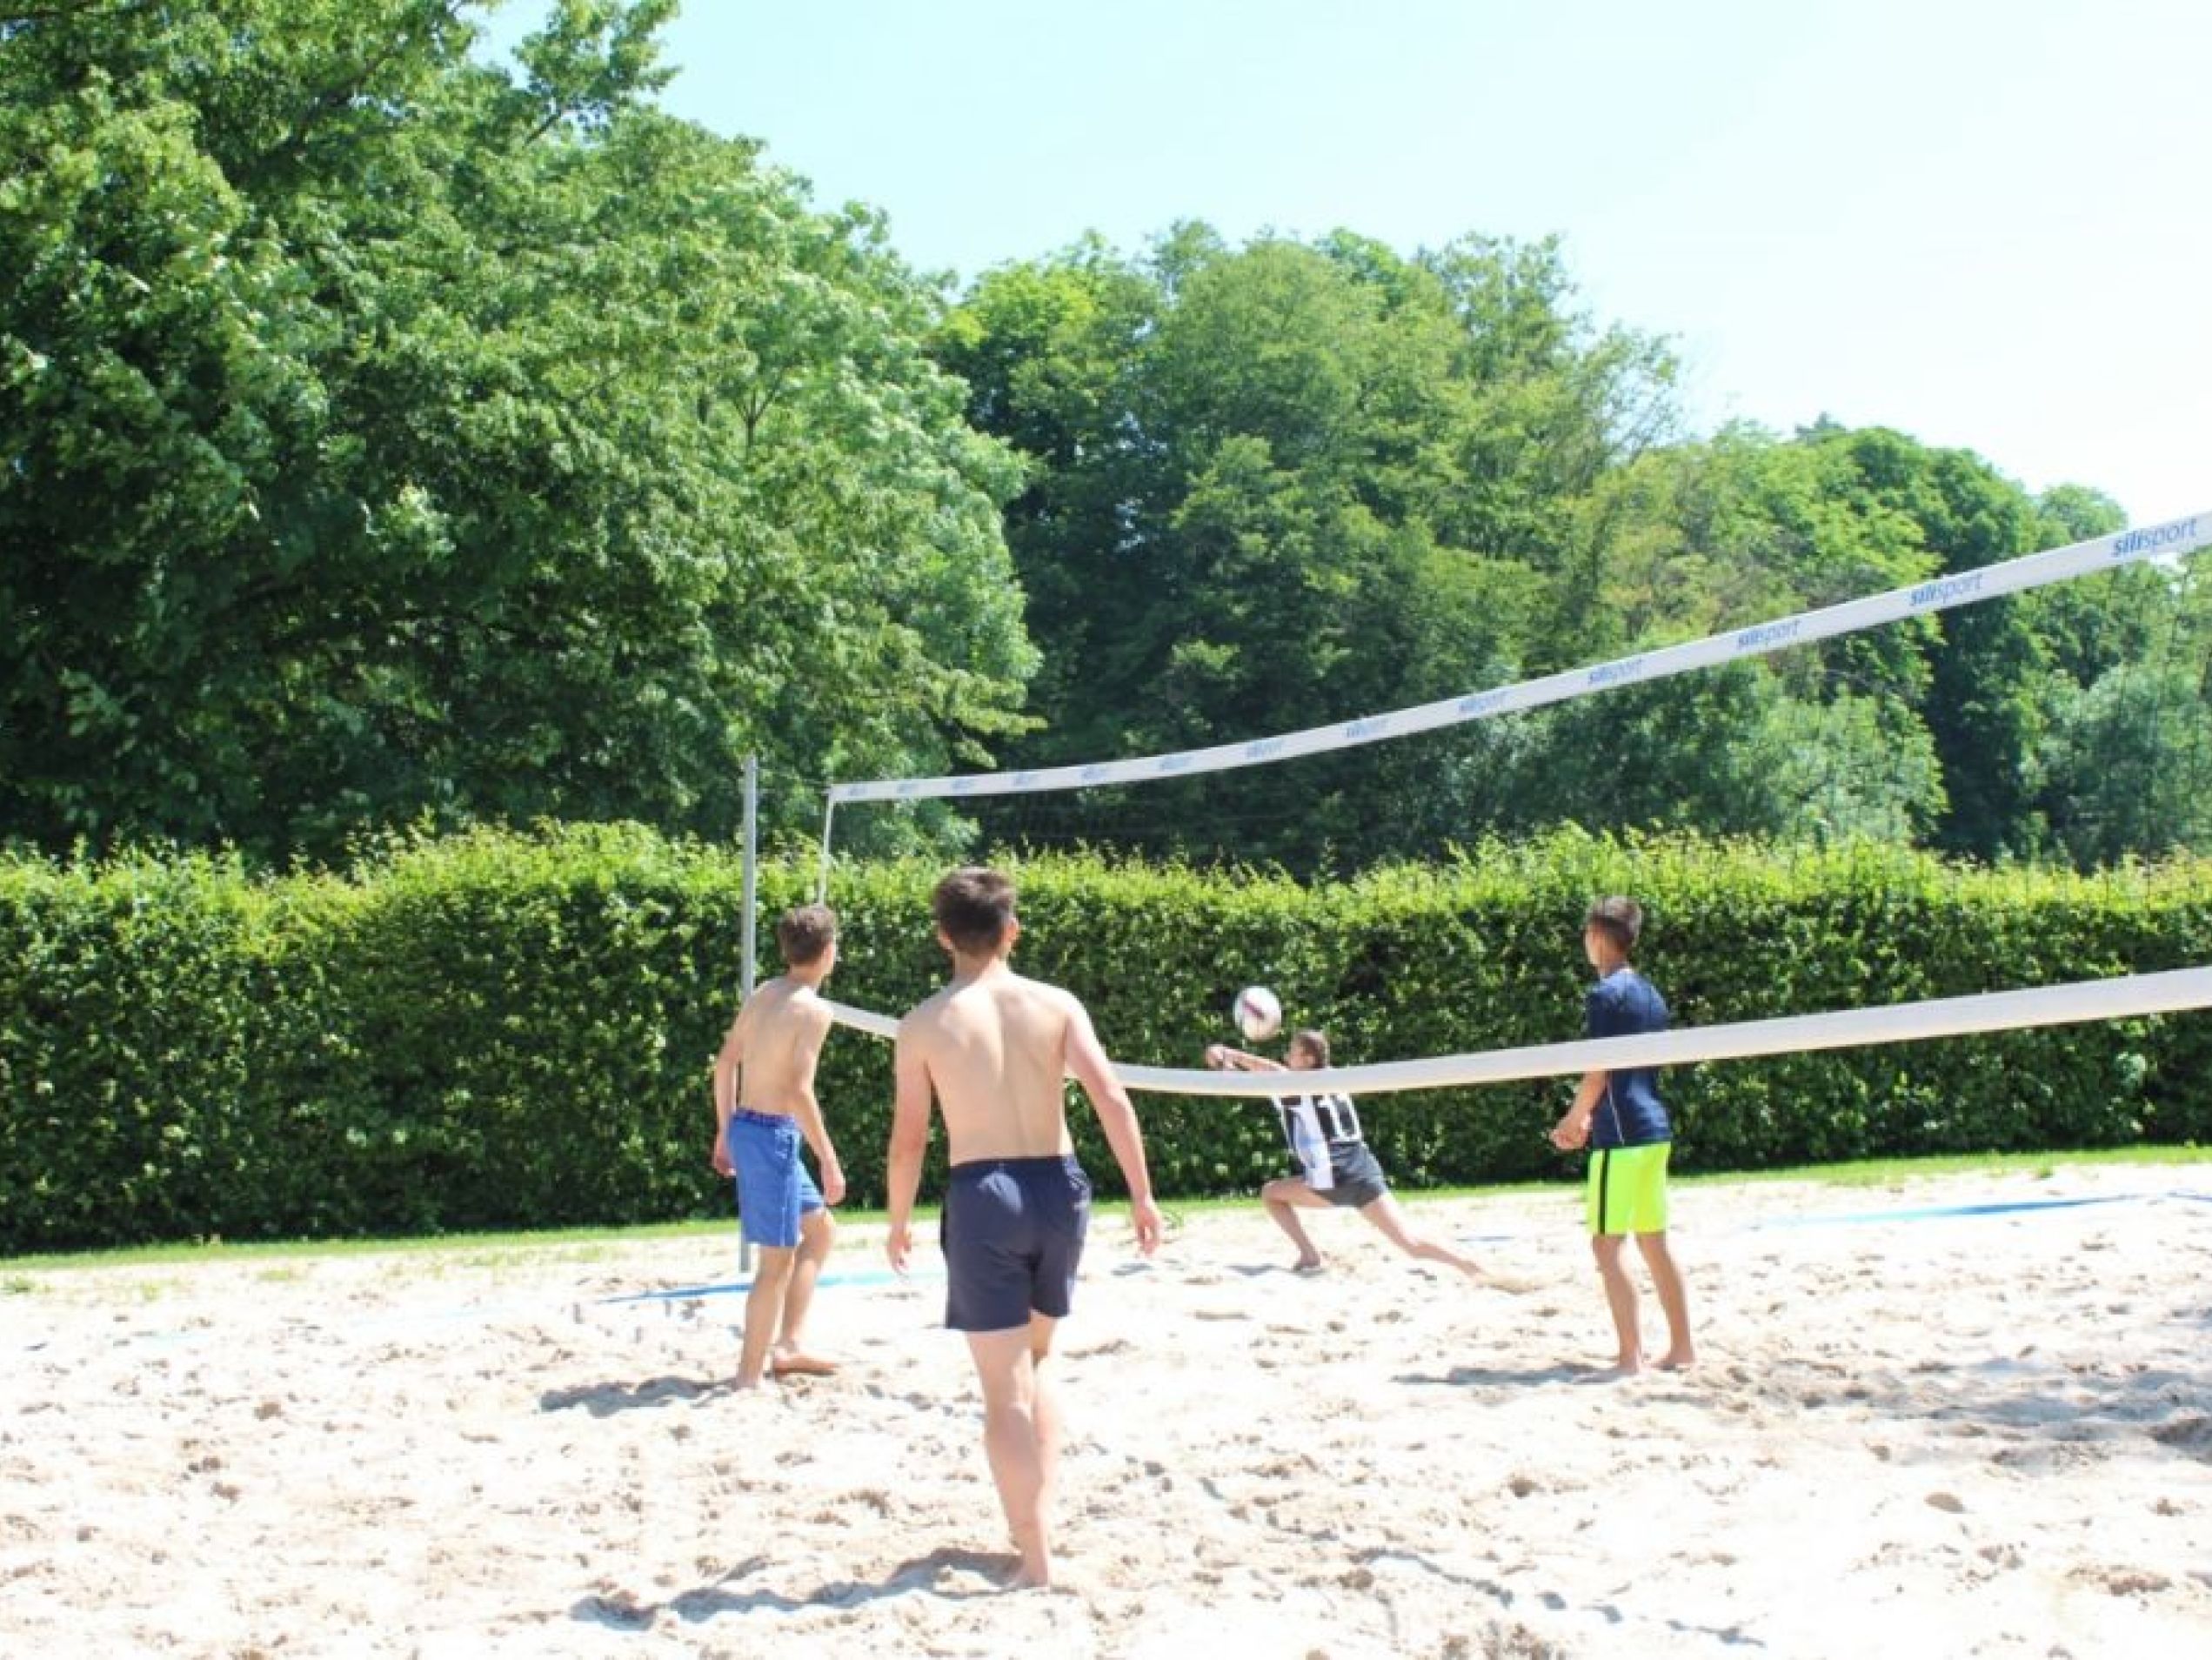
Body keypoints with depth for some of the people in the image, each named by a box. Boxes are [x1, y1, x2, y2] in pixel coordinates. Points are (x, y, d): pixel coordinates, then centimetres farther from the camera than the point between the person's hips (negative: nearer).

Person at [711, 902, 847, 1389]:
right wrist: (830, 1162, -19)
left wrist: (725, 1132, 23)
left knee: (820, 1230, 21)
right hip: (773, 1135, -9)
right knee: (778, 1261, -1)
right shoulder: (813, 1008, -15)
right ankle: (749, 1377, 2)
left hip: (745, 1128, 9)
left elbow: (725, 1064, 14)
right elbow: (799, 1090, -23)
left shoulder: (762, 995, 9)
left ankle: (788, 1346, 21)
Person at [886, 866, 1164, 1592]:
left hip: (983, 1197, -3)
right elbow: (1113, 1101, -6)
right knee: (1034, 1358, 26)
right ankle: (1040, 1510, 20)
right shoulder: (1056, 1004, 2)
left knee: (1005, 1389, 3)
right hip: (1057, 1188, 3)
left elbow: (907, 1141, -1)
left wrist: (899, 1223, 13)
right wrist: (1141, 1195, 0)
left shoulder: (925, 1024, -2)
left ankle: (1035, 1559, 3)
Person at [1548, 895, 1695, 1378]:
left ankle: (1630, 1356, -9)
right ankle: (1681, 1347, 17)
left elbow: (1599, 1074, -14)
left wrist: (1571, 1122, -1)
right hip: (1655, 1129, 9)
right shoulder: (1650, 994, 15)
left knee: (1606, 1245, -6)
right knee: (1654, 1244, 14)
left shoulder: (1605, 995, -12)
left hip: (1622, 1136, -9)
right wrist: (1590, 1118, 22)